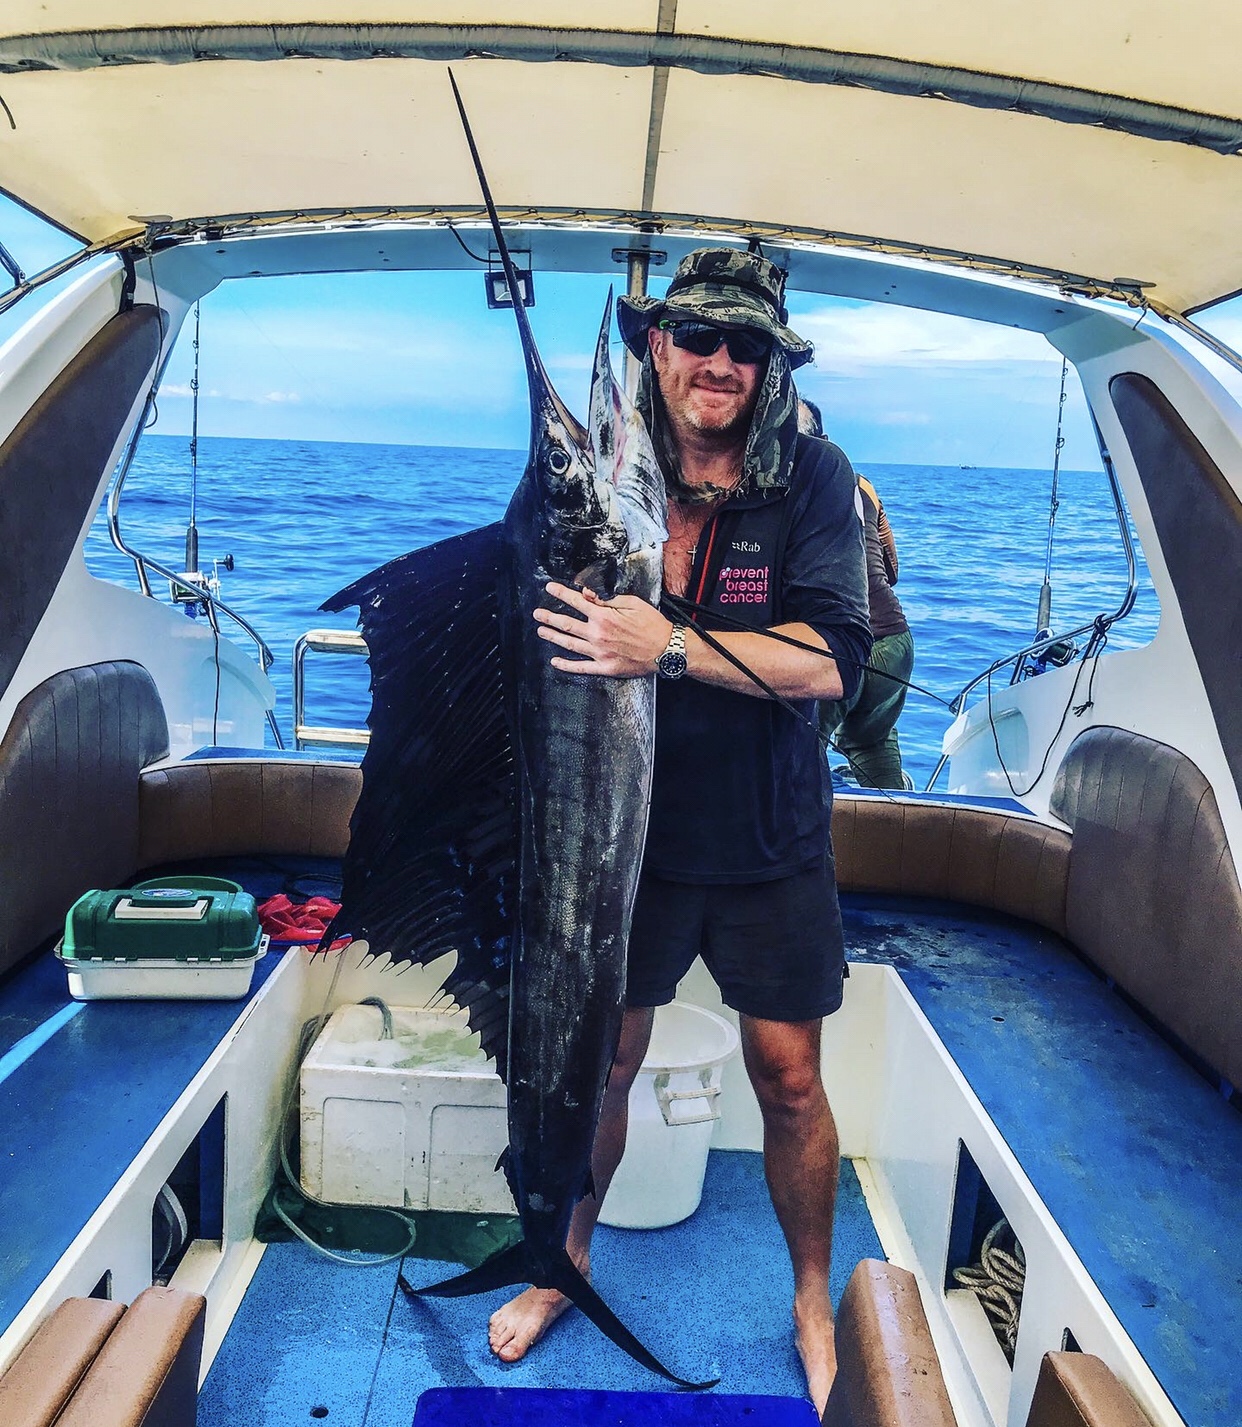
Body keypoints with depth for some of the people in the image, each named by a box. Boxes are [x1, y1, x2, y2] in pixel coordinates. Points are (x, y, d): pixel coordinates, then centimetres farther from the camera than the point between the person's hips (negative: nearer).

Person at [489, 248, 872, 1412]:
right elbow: (540, 637, 3)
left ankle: (814, 1306, 38)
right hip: (626, 825, 1)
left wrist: (669, 647, -33)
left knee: (788, 1078, 11)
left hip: (767, 844, -1)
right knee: (598, 1059, 15)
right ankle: (568, 1263, 43)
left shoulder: (810, 477, -9)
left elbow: (830, 660, -20)